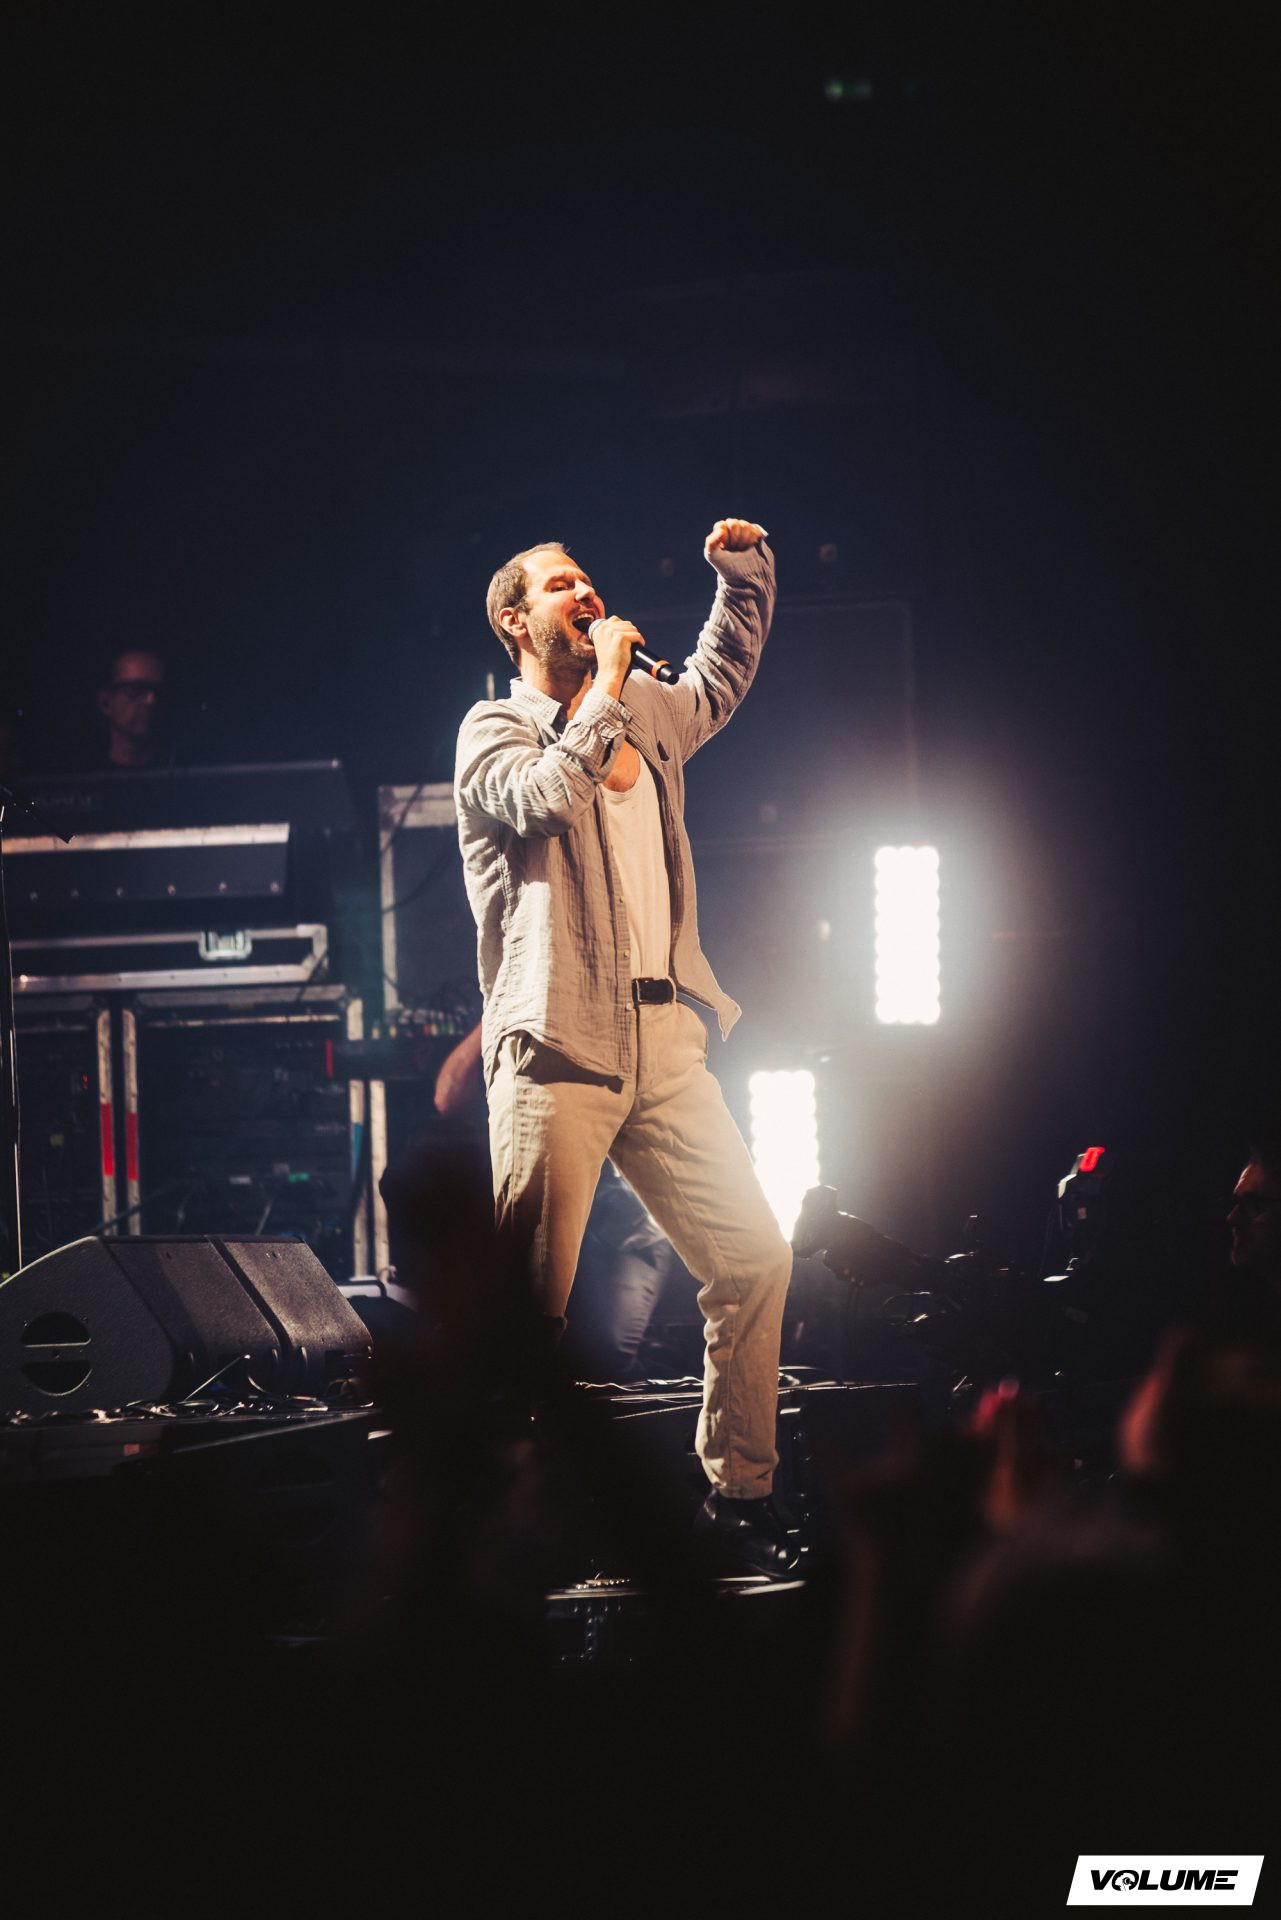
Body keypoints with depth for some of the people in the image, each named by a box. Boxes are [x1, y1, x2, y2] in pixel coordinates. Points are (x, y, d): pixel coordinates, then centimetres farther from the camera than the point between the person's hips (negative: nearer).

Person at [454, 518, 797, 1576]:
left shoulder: (647, 716, 21)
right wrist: (607, 685, -7)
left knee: (754, 1258, 2)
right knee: (531, 1302, -10)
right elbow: (546, 796, -18)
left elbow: (723, 675, 41)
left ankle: (739, 1491, 11)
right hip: (558, 1050, -6)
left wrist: (746, 568, 27)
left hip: (664, 1042, 6)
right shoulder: (495, 731, 3)